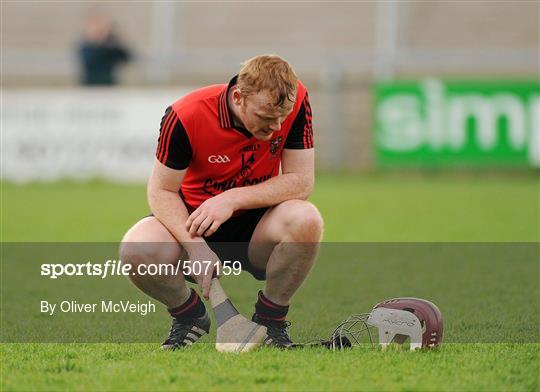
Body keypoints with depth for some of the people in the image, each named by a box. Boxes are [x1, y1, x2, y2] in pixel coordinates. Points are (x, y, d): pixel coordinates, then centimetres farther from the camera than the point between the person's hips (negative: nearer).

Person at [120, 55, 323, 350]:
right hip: (196, 224, -1)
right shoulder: (185, 116, -23)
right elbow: (162, 191, -14)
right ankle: (188, 314, 3)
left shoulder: (296, 101, -18)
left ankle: (270, 319, -7)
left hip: (256, 228, 1)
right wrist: (195, 246, -30)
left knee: (306, 220, -33)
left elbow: (301, 183, -17)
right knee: (136, 250, -31)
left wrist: (233, 199, -28)